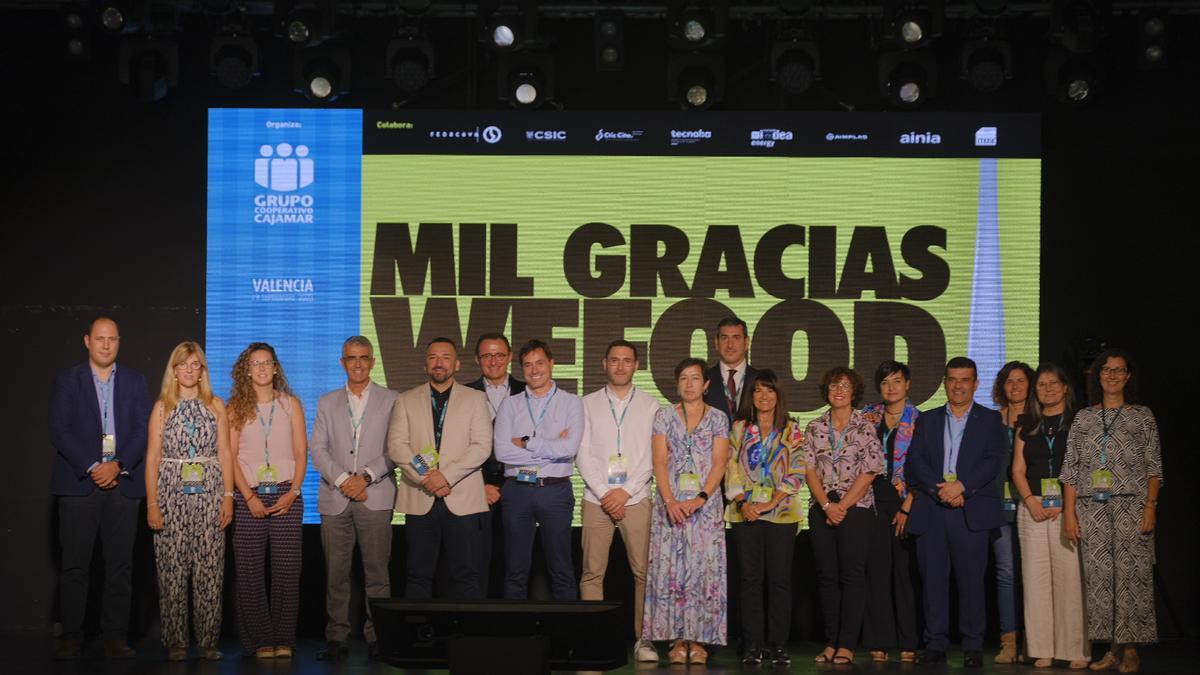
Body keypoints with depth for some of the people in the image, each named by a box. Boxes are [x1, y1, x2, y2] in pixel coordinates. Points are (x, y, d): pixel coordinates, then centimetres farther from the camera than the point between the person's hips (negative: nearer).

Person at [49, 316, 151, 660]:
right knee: (75, 564, -2)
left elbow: (143, 431, 4)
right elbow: (59, 431, -3)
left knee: (120, 565, 1)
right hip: (79, 484, -2)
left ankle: (115, 637, 6)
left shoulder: (134, 382, 12)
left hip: (123, 484, 2)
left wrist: (118, 465, -10)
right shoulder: (67, 381, 6)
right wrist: (92, 467, -12)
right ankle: (71, 637, 4)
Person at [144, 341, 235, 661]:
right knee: (172, 570, -2)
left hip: (209, 494, 1)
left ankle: (208, 641, 4)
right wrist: (151, 503, -4)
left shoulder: (216, 405, 10)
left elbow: (225, 453, 9)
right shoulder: (162, 407, 7)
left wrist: (228, 496, 0)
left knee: (209, 570, -2)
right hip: (172, 493, -1)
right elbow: (152, 457, 4)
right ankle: (175, 642, 5)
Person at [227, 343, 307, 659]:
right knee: (250, 571, -2)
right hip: (249, 497, 0)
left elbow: (301, 453, 6)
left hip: (286, 496, 0)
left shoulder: (291, 404, 9)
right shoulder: (236, 408, 7)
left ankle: (284, 639, 2)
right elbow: (230, 456, 2)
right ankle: (260, 639, 4)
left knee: (287, 570, -4)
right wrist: (249, 497, -8)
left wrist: (292, 493, -6)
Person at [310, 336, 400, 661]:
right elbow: (318, 450, 7)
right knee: (336, 573, 0)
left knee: (377, 571, -4)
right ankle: (337, 638, 5)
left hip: (375, 497, -2)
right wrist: (342, 480, -7)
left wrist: (366, 477, -11)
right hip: (335, 498, 2)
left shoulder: (390, 400, 8)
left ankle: (377, 637, 1)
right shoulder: (327, 402, 16)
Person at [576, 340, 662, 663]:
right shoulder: (588, 404, 8)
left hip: (636, 499, 0)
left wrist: (626, 492, -8)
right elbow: (583, 454, 2)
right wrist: (604, 493, -7)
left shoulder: (650, 406, 7)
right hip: (596, 499, 0)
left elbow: (654, 457, 1)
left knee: (644, 572, -2)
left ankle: (643, 639, 5)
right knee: (592, 572, -1)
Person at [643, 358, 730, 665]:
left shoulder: (718, 418, 7)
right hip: (670, 505, 0)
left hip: (705, 504, 0)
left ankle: (698, 640, 2)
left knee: (704, 569, -3)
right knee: (670, 569, -2)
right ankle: (677, 640, 3)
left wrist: (701, 498, -15)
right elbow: (659, 462, 0)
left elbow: (719, 463, -1)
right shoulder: (664, 417, 8)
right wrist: (670, 501, -13)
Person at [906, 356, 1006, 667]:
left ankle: (972, 647, 4)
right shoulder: (927, 420, 16)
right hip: (931, 510, 2)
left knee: (971, 580, -3)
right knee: (933, 580, 1)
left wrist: (961, 486, -14)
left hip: (971, 511, -2)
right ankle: (936, 645, 6)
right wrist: (940, 490, -11)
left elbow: (993, 461, -2)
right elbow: (914, 462, 5)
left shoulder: (990, 420, 11)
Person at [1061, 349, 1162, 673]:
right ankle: (1112, 648, 8)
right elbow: (1070, 469, 8)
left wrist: (1151, 506, -8)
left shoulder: (1142, 416, 6)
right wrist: (1068, 512, 1)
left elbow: (1154, 467, 3)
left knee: (1130, 574, -5)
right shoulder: (1083, 418, 11)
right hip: (1091, 509, 2)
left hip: (1130, 506, -2)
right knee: (1098, 576, 1)